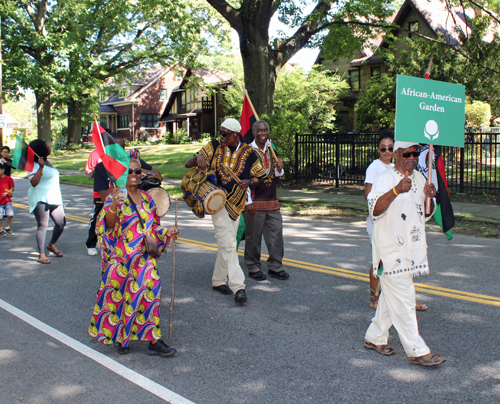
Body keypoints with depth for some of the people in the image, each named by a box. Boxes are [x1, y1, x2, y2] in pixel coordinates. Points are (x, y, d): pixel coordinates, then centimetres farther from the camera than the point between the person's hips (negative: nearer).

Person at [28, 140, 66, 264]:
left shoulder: (47, 162, 15)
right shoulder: (35, 165, -12)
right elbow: (33, 182, -24)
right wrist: (41, 167, -28)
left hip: (53, 198, 8)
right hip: (40, 199, -8)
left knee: (61, 222, 6)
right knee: (42, 225, -7)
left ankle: (52, 244, 29)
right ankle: (41, 255, -1)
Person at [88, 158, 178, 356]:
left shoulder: (147, 199, 11)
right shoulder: (115, 197, -6)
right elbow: (108, 224, -21)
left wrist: (166, 232, 0)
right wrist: (114, 206, -38)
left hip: (144, 258, 4)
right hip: (121, 260, -4)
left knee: (148, 294, -3)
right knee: (120, 296, 4)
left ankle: (153, 340, 0)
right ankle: (118, 336, 23)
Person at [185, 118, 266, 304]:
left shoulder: (248, 153, -2)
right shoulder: (214, 147, -2)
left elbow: (260, 175, 8)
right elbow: (188, 164, 0)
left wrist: (249, 181, -14)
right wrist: (199, 158, -23)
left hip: (236, 203, 3)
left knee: (226, 243, 12)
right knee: (228, 242, -14)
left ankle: (219, 280, 28)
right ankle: (237, 286, -15)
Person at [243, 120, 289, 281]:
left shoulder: (271, 150, 12)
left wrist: (279, 169, -5)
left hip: (272, 201, 6)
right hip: (255, 201, -6)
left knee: (276, 234, 7)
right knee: (253, 236, 1)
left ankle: (275, 267, 17)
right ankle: (253, 268, 15)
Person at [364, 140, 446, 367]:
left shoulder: (419, 179, 12)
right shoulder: (385, 179, -11)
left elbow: (426, 214, 16)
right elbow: (375, 209, -27)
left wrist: (429, 198, -6)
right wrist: (396, 190, -42)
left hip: (412, 248, 8)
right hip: (391, 249, -8)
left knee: (391, 296, 16)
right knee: (403, 300, -5)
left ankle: (375, 337, 30)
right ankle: (417, 351, 1)